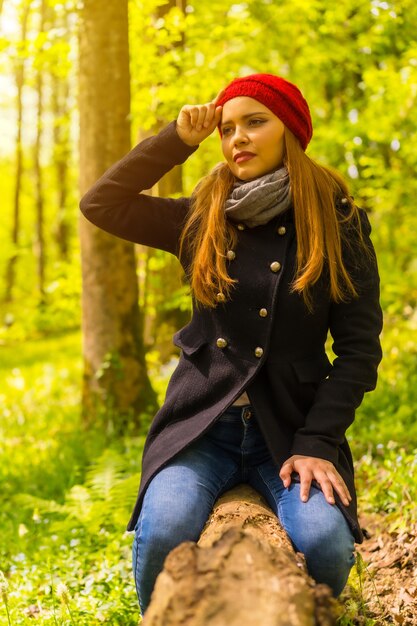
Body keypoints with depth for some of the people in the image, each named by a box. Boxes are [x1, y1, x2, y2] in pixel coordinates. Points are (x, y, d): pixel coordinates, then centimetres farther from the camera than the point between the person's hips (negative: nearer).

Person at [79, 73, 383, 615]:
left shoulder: (340, 228, 1)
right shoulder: (202, 220, 7)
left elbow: (359, 349, -2)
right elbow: (101, 204, 3)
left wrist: (317, 444, -12)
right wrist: (177, 139, -1)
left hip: (292, 428, -1)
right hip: (202, 424, 1)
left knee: (325, 542, -29)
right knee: (162, 534, -27)